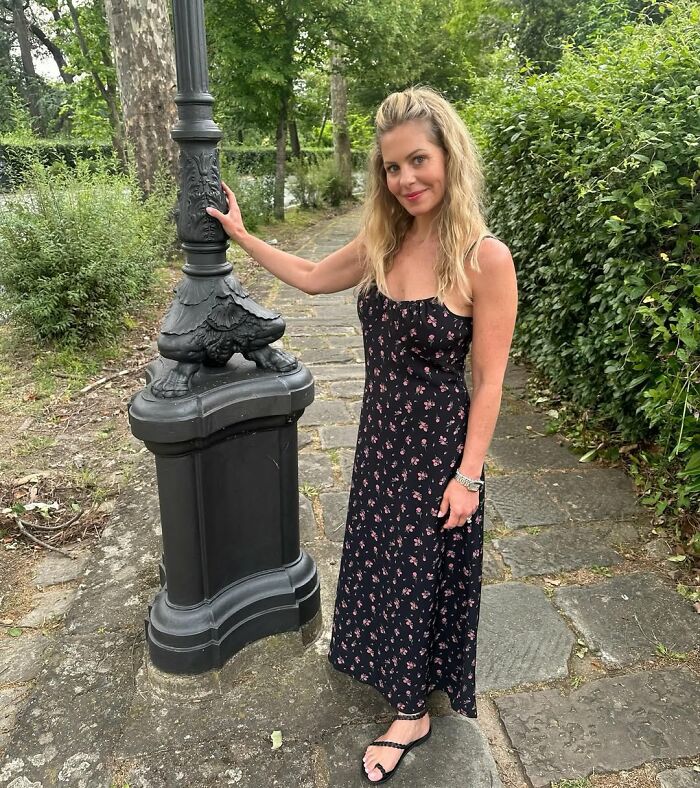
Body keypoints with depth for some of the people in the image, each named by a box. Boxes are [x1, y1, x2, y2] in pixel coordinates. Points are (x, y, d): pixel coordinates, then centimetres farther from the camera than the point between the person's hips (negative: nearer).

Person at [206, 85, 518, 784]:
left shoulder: (485, 259, -20)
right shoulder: (383, 242, -2)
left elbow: (487, 381, -16)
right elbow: (311, 277, 14)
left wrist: (468, 475, -14)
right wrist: (240, 235, 16)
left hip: (438, 444, -5)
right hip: (381, 435, 6)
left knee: (423, 568, 13)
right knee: (383, 555, 24)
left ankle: (412, 712, 38)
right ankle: (383, 657, 54)